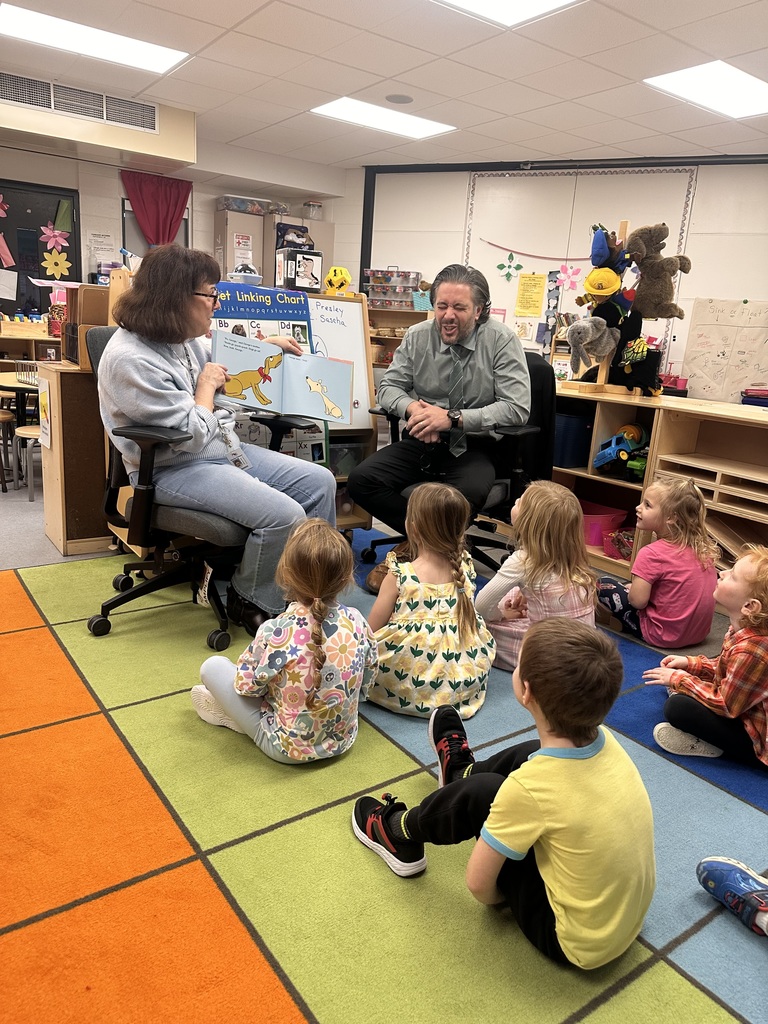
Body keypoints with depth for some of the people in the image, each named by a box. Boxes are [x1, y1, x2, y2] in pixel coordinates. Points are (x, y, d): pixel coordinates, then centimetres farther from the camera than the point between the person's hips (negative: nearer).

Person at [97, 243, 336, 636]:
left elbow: (218, 358, 30)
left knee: (320, 482, 1)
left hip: (225, 449, 10)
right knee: (283, 515, -25)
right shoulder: (130, 359, -23)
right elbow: (192, 435, -24)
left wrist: (264, 344, 23)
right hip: (172, 468, -9)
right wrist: (207, 384, -10)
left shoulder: (185, 335, 4)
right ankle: (249, 603, 2)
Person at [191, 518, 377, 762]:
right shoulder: (357, 621, -16)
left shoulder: (276, 633, -29)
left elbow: (247, 685, -14)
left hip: (288, 748, -5)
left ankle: (230, 714, 28)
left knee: (213, 666, 4)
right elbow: (368, 678, 0)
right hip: (343, 740, 5)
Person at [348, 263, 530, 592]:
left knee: (468, 493, -37)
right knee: (361, 480, -19)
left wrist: (453, 418, -23)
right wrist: (411, 407, -18)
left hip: (473, 447, -3)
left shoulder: (502, 340, -8)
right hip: (422, 441, 4)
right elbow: (388, 386, 7)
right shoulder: (417, 336, 1)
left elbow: (517, 408, -14)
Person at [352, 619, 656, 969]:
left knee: (480, 793, -9)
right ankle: (461, 770, 39)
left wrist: (499, 896, 2)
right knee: (531, 753, 7)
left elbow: (478, 884, -19)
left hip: (574, 944, -6)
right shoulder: (607, 742, -15)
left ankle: (400, 834, 21)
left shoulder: (528, 788, -32)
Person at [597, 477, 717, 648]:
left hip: (664, 636, -7)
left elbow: (638, 600, -21)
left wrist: (631, 589, 2)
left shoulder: (652, 554, -21)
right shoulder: (703, 547, -1)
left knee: (603, 584, 2)